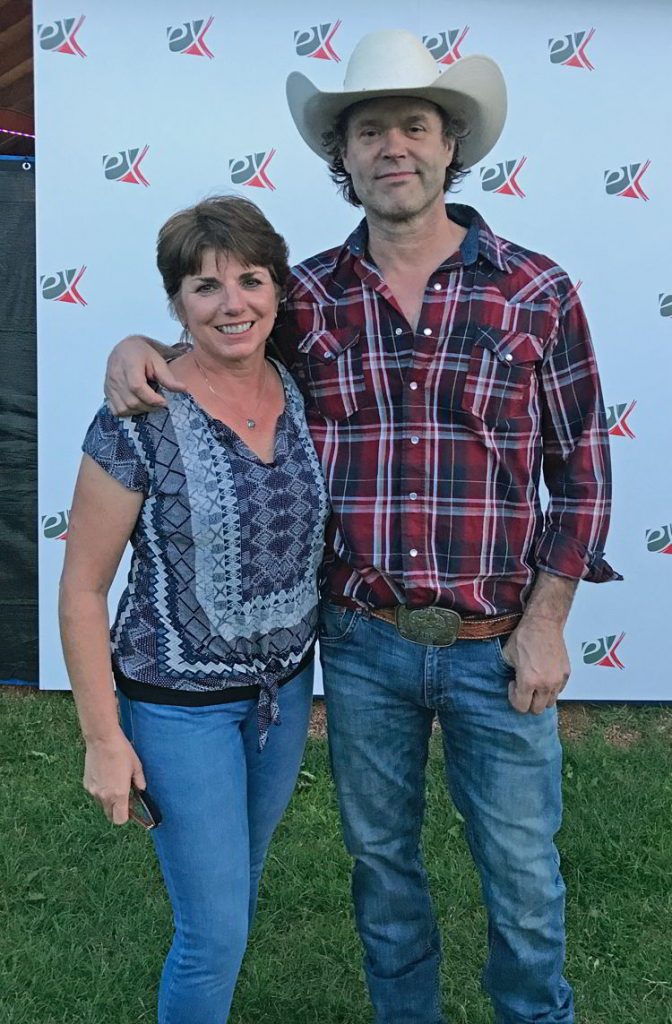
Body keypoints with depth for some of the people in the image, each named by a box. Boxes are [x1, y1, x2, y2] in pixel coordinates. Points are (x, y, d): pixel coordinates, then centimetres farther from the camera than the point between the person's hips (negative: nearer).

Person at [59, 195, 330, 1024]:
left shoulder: (302, 393, -4)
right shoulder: (141, 422, -20)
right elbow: (82, 589, -13)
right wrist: (104, 737, -12)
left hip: (286, 684, 5)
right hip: (181, 703, -5)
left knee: (241, 880, 25)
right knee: (214, 931, 4)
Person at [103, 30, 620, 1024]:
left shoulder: (536, 292, -6)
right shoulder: (307, 298, -2)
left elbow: (581, 464, -2)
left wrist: (546, 621, -5)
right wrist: (136, 345, -10)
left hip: (496, 644, -1)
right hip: (362, 643, 2)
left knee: (522, 867, 14)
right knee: (382, 857, 20)